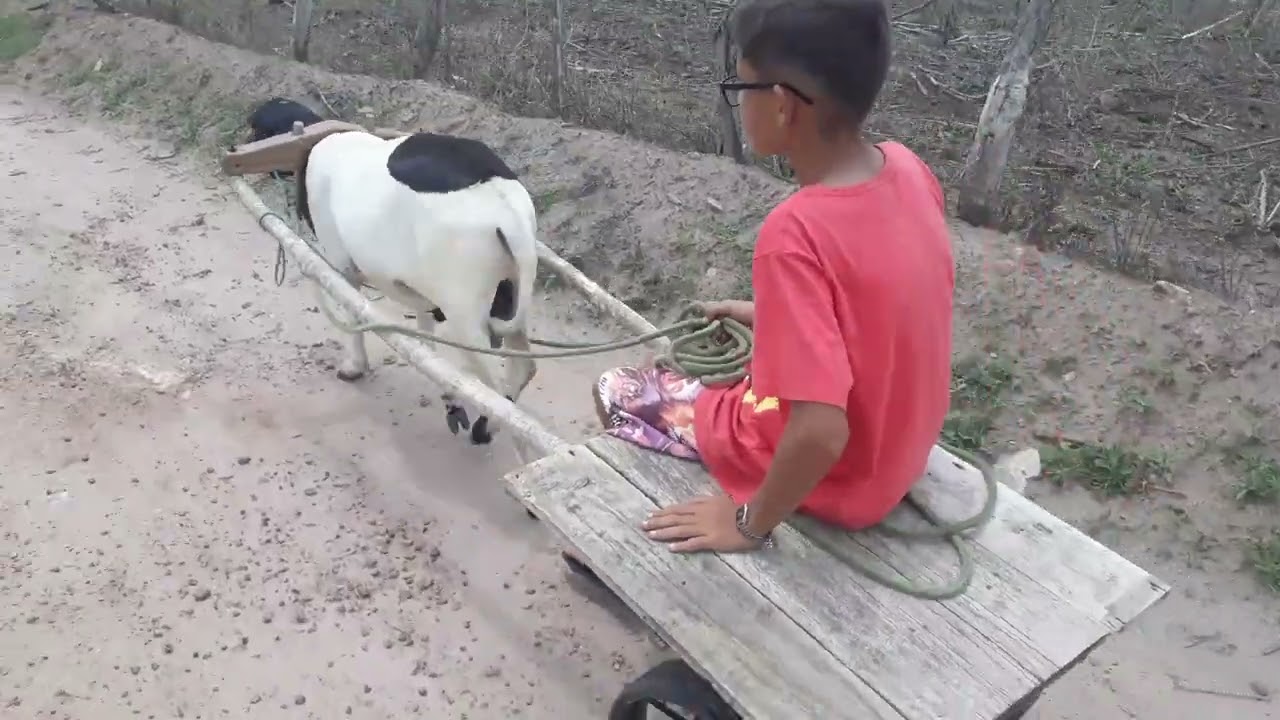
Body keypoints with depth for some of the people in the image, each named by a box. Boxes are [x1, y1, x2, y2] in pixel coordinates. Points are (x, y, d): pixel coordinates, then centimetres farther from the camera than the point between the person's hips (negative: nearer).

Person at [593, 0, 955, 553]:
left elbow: (821, 433, -35)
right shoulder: (908, 169, -10)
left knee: (616, 392, 11)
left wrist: (752, 522, -19)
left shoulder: (796, 234, -33)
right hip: (902, 445, 7)